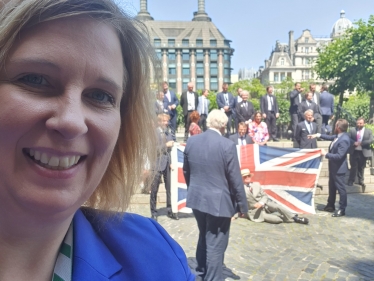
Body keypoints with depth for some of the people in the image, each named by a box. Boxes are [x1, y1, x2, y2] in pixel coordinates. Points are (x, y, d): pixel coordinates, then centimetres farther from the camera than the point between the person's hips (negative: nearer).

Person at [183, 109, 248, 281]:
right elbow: (235, 178, -15)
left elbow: (186, 171, 9)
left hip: (196, 198, 7)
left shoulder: (191, 141, -1)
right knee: (216, 245, 7)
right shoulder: (227, 145, -18)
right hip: (218, 202, -6)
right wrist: (242, 205, -4)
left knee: (204, 237, 26)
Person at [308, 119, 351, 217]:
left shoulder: (344, 140, -29)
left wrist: (326, 154, -20)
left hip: (339, 168, -10)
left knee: (340, 188, 2)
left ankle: (342, 209, 13)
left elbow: (339, 156, -31)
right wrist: (318, 135, 19)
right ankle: (330, 205, 37)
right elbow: (330, 137, 23)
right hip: (333, 167, 10)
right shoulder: (338, 135, 0)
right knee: (332, 187, 22)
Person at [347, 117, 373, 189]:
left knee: (361, 167, 12)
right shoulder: (352, 130, 2)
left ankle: (361, 181, 25)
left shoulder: (369, 131, 1)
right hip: (354, 151, 0)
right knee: (353, 167, 5)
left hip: (363, 152, 0)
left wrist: (361, 143, -18)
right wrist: (354, 142, -20)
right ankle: (351, 180, 17)